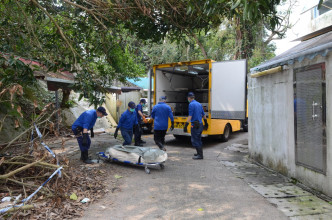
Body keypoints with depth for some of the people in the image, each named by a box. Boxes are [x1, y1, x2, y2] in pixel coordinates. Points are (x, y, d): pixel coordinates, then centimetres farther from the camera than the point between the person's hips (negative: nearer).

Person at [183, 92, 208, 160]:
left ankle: (200, 155, -2)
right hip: (200, 124, 8)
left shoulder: (191, 104, -12)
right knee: (198, 140, 18)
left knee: (194, 140, -3)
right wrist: (206, 123, 30)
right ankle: (199, 153, 26)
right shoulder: (199, 104, 13)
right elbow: (203, 115, 19)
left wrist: (186, 125, -21)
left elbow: (190, 116, -19)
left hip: (195, 125, -8)